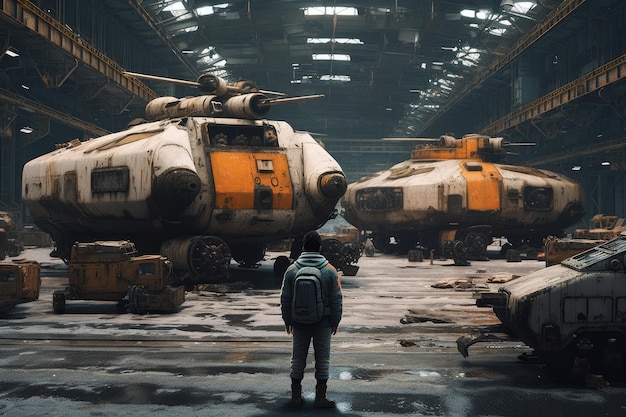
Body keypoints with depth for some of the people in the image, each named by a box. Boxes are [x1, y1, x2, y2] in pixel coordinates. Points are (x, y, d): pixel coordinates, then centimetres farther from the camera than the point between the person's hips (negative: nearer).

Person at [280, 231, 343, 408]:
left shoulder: (291, 270, -3)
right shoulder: (330, 270, -6)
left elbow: (285, 299, 2)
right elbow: (337, 300, -3)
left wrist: (287, 321, 12)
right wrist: (335, 322, 7)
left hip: (299, 323, 1)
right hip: (323, 323, -1)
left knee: (298, 359, 12)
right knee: (322, 360, 7)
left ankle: (296, 396, 17)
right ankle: (320, 398, 8)